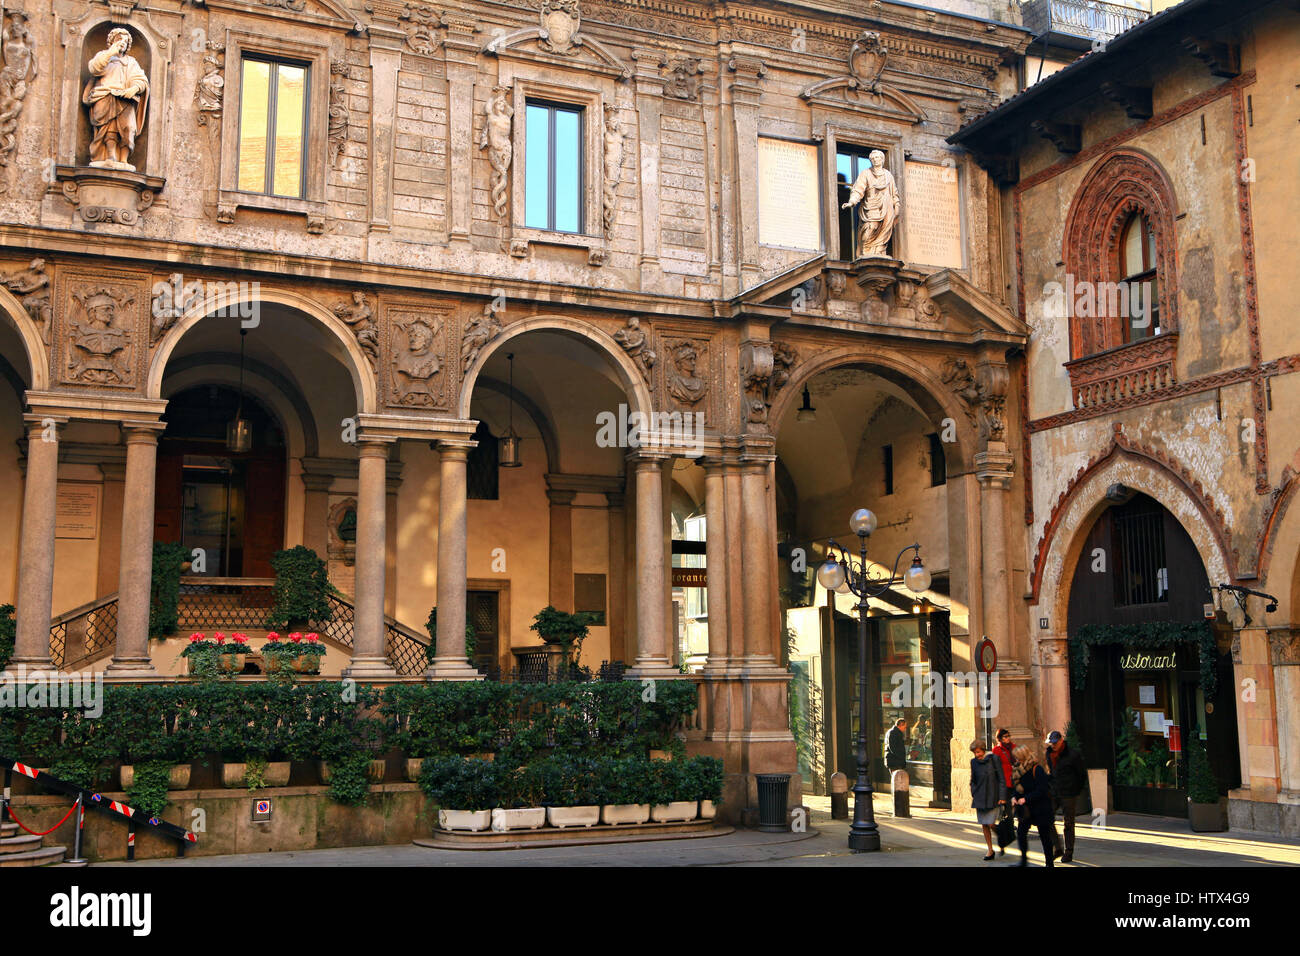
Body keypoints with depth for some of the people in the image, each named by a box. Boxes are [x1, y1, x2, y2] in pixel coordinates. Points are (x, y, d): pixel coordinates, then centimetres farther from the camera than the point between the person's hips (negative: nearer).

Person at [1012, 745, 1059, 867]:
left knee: (1044, 835, 2)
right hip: (1027, 809, 7)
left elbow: (1041, 789, -20)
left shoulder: (1037, 769, -17)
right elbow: (1018, 787, 15)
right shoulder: (1020, 769, 7)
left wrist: (1026, 799, -22)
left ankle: (1049, 862, 13)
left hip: (1041, 808, -7)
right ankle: (1024, 860, 6)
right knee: (1021, 831, -2)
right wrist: (1014, 796, -4)